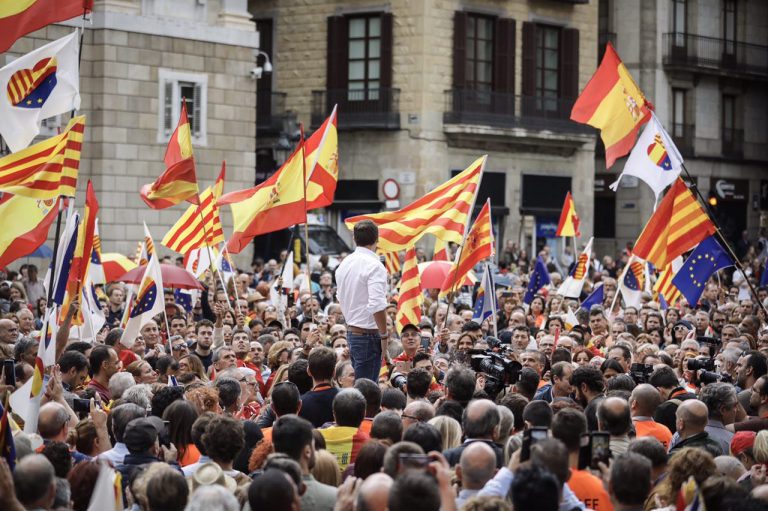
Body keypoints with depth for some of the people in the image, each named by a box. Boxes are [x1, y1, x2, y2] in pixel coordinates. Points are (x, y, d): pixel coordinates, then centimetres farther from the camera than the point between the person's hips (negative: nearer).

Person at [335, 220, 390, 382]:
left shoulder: (344, 263, 10)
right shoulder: (374, 265, -16)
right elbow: (377, 305, -23)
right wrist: (384, 335, -15)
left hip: (350, 331, 8)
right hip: (368, 335, -8)